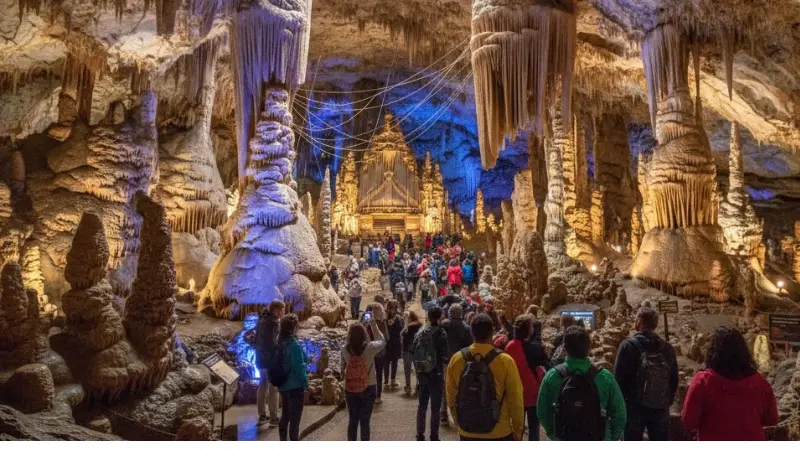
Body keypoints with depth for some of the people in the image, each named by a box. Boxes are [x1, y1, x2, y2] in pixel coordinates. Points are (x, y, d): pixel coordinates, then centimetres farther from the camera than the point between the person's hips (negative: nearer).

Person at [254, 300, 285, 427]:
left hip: (261, 358, 9)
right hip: (270, 359, -9)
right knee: (273, 388, -2)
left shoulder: (262, 320, 12)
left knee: (263, 386, 14)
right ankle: (274, 418, 2)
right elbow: (273, 343, -22)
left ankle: (262, 416, 20)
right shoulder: (273, 322, -17)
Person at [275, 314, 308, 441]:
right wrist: (305, 383, -10)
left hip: (283, 385, 8)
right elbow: (299, 367, -21)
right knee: (295, 418, 2)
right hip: (295, 386, -8)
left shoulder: (280, 342, 3)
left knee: (285, 415, 20)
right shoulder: (294, 345, -23)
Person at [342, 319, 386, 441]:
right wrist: (373, 325, 11)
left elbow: (343, 369, 2)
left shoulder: (345, 349, -9)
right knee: (364, 422, 8)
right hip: (368, 389, -2)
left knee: (352, 421, 15)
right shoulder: (369, 347, -17)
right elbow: (382, 341, 4)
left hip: (350, 390, 2)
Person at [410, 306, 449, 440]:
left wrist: (418, 367, 13)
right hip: (436, 374, -5)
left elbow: (413, 351, 4)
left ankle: (420, 435, 23)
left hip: (422, 373, 5)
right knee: (435, 407, 5)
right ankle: (434, 437, 11)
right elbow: (443, 355, -16)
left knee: (422, 404, 16)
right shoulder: (440, 333, -15)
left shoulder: (420, 332, 1)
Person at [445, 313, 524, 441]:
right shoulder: (505, 361, -16)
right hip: (499, 433, -2)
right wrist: (518, 429, 4)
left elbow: (451, 397, 3)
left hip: (467, 432, 3)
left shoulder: (456, 359, -7)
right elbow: (515, 399, -10)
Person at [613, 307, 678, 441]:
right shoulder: (667, 348, 1)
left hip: (635, 407, -4)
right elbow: (674, 379, 9)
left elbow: (619, 378, -11)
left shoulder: (628, 346, -12)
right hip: (661, 409, 4)